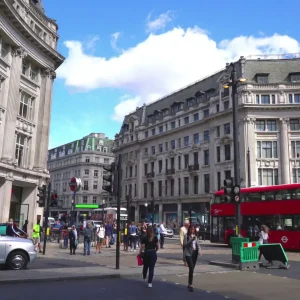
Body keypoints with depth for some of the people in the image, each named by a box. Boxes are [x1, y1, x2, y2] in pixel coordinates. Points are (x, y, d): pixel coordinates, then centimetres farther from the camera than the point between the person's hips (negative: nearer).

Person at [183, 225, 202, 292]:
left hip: (194, 253, 5)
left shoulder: (195, 236, 9)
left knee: (192, 269, 11)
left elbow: (197, 244, 9)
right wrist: (191, 240, -25)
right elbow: (185, 244, -15)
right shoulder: (186, 236, -6)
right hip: (188, 254, -5)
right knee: (191, 268, -15)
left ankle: (189, 284, 23)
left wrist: (199, 250, -9)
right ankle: (190, 285, -12)